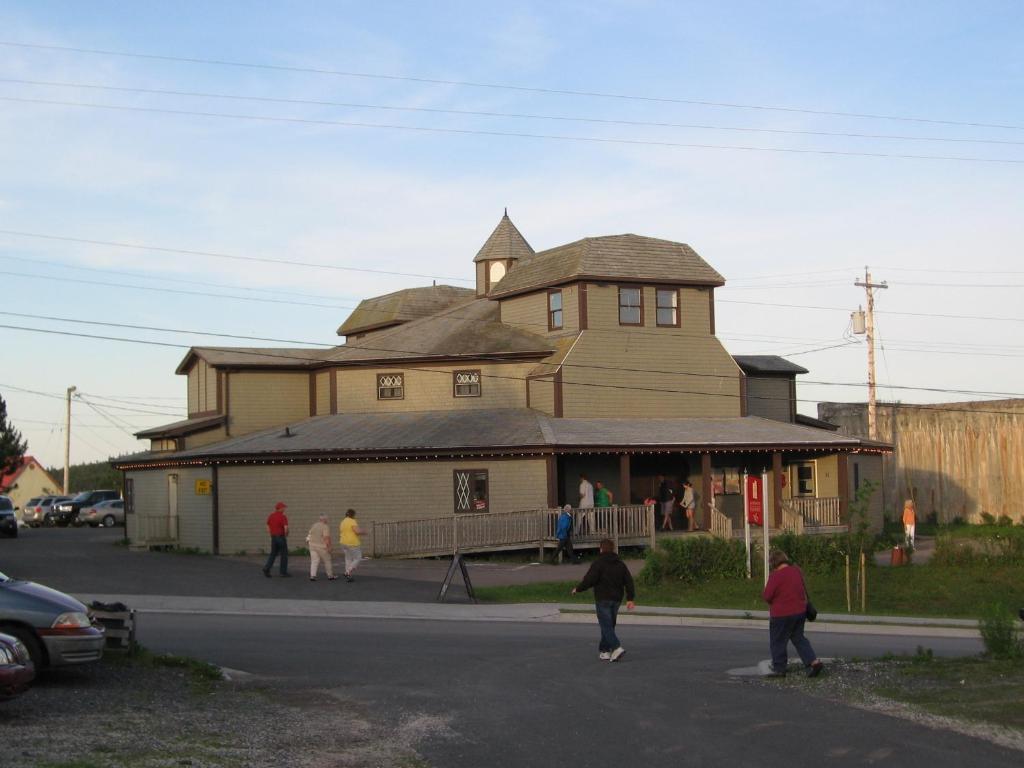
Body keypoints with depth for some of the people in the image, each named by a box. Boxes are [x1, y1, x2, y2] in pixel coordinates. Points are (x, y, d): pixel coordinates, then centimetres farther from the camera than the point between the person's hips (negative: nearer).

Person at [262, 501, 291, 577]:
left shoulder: (271, 516, 7)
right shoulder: (283, 516, -14)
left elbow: (268, 529, 9)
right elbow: (286, 528, -21)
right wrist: (286, 535, -1)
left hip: (273, 538, 6)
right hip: (281, 537, -6)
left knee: (273, 554, 13)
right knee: (284, 555, 5)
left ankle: (266, 569, -4)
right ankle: (283, 572, 8)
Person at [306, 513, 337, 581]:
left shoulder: (314, 525, 10)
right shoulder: (325, 527, -13)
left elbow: (309, 534, 14)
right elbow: (326, 538, -20)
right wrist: (329, 547, -17)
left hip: (313, 545, 6)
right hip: (322, 547, -6)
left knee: (314, 561, 4)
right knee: (327, 561, 8)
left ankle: (312, 576, -8)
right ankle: (330, 576, 17)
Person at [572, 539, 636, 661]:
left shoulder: (599, 563, -10)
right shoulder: (621, 564, 10)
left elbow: (589, 580, -16)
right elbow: (629, 581, 7)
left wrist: (577, 589, -1)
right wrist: (630, 598, 8)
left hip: (602, 599, -6)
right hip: (616, 600, 6)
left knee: (606, 626, -7)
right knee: (609, 625, 15)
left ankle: (617, 647, -23)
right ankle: (604, 651, 18)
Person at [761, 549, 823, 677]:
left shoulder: (776, 575, -20)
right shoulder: (796, 570, 3)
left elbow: (766, 596, -20)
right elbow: (803, 589, 17)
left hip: (782, 614, -7)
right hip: (800, 611, 7)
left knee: (778, 642, 7)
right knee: (799, 639, 19)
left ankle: (779, 670, 13)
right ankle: (813, 662, 7)